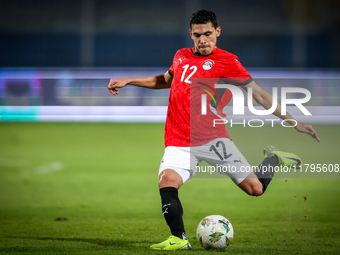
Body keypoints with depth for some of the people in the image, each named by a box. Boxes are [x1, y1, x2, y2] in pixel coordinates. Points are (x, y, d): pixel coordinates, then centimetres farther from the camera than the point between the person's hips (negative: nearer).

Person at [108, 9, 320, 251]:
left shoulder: (227, 61, -2)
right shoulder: (181, 56, 12)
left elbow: (260, 95, -1)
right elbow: (166, 80, 34)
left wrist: (294, 122, -4)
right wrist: (128, 81, 30)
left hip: (213, 138, -3)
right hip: (180, 143, 3)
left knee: (255, 188, -5)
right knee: (167, 182, -26)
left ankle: (273, 159, 27)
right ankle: (179, 238, -14)